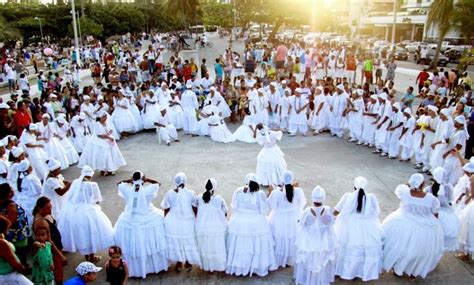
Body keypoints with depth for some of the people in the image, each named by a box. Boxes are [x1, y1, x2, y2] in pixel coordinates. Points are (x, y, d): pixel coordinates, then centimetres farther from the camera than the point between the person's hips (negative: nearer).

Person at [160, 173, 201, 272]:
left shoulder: (169, 194, -12)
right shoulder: (191, 193, -13)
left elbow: (166, 210, -4)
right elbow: (195, 208, -5)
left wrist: (166, 221, 12)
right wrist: (196, 219, 10)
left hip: (173, 223, 0)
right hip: (188, 222, 0)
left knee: (176, 241, 17)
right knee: (188, 241, 17)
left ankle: (179, 263, 29)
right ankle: (187, 263, 31)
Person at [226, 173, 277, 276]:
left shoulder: (238, 191, -9)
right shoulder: (260, 193, -15)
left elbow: (234, 206, 0)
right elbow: (265, 210, -9)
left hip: (240, 222, 2)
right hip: (256, 223, -2)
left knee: (240, 245, 14)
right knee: (256, 245, 13)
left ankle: (238, 266, 28)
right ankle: (258, 266, 24)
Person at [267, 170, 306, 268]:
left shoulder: (276, 192, -25)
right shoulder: (298, 191, -19)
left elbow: (271, 205, -11)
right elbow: (302, 203, -1)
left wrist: (270, 193, -1)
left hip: (280, 219, -2)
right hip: (294, 219, 2)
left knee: (280, 240, 18)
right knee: (292, 239, 22)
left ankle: (278, 260, 33)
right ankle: (291, 260, 38)